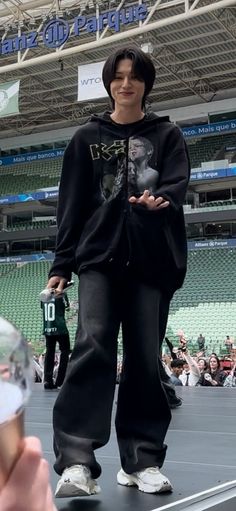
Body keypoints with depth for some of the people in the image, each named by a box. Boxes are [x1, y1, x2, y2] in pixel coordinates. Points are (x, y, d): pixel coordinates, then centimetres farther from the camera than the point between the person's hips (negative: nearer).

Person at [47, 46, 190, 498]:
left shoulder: (167, 135, 12)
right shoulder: (87, 138, 14)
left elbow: (178, 185, -3)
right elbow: (72, 204, 10)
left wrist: (161, 201, -27)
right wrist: (61, 264, 4)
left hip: (152, 259, 0)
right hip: (99, 256, 0)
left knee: (145, 357, 0)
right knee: (93, 346, -16)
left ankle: (141, 460, 10)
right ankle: (76, 461, -18)